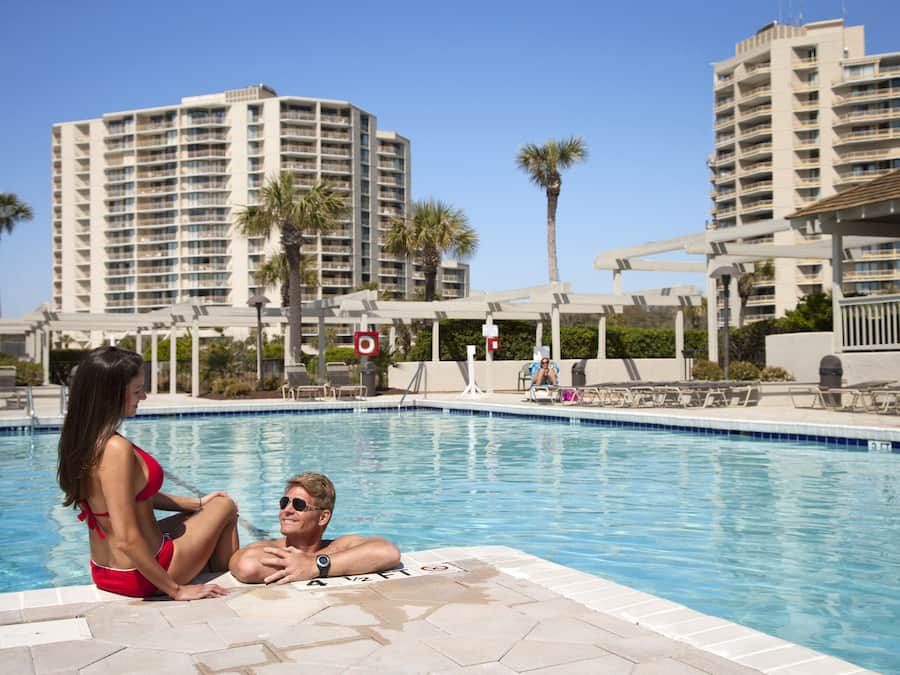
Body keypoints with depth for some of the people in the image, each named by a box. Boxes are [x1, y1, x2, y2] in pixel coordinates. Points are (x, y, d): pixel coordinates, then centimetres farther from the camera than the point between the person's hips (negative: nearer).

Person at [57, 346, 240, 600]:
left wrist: (196, 502, 13)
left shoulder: (82, 440, 0)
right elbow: (126, 540, -31)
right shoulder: (116, 449, -29)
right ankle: (230, 590, 28)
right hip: (139, 576, -9)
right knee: (225, 506, 13)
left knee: (205, 512, 28)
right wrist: (175, 590, -21)